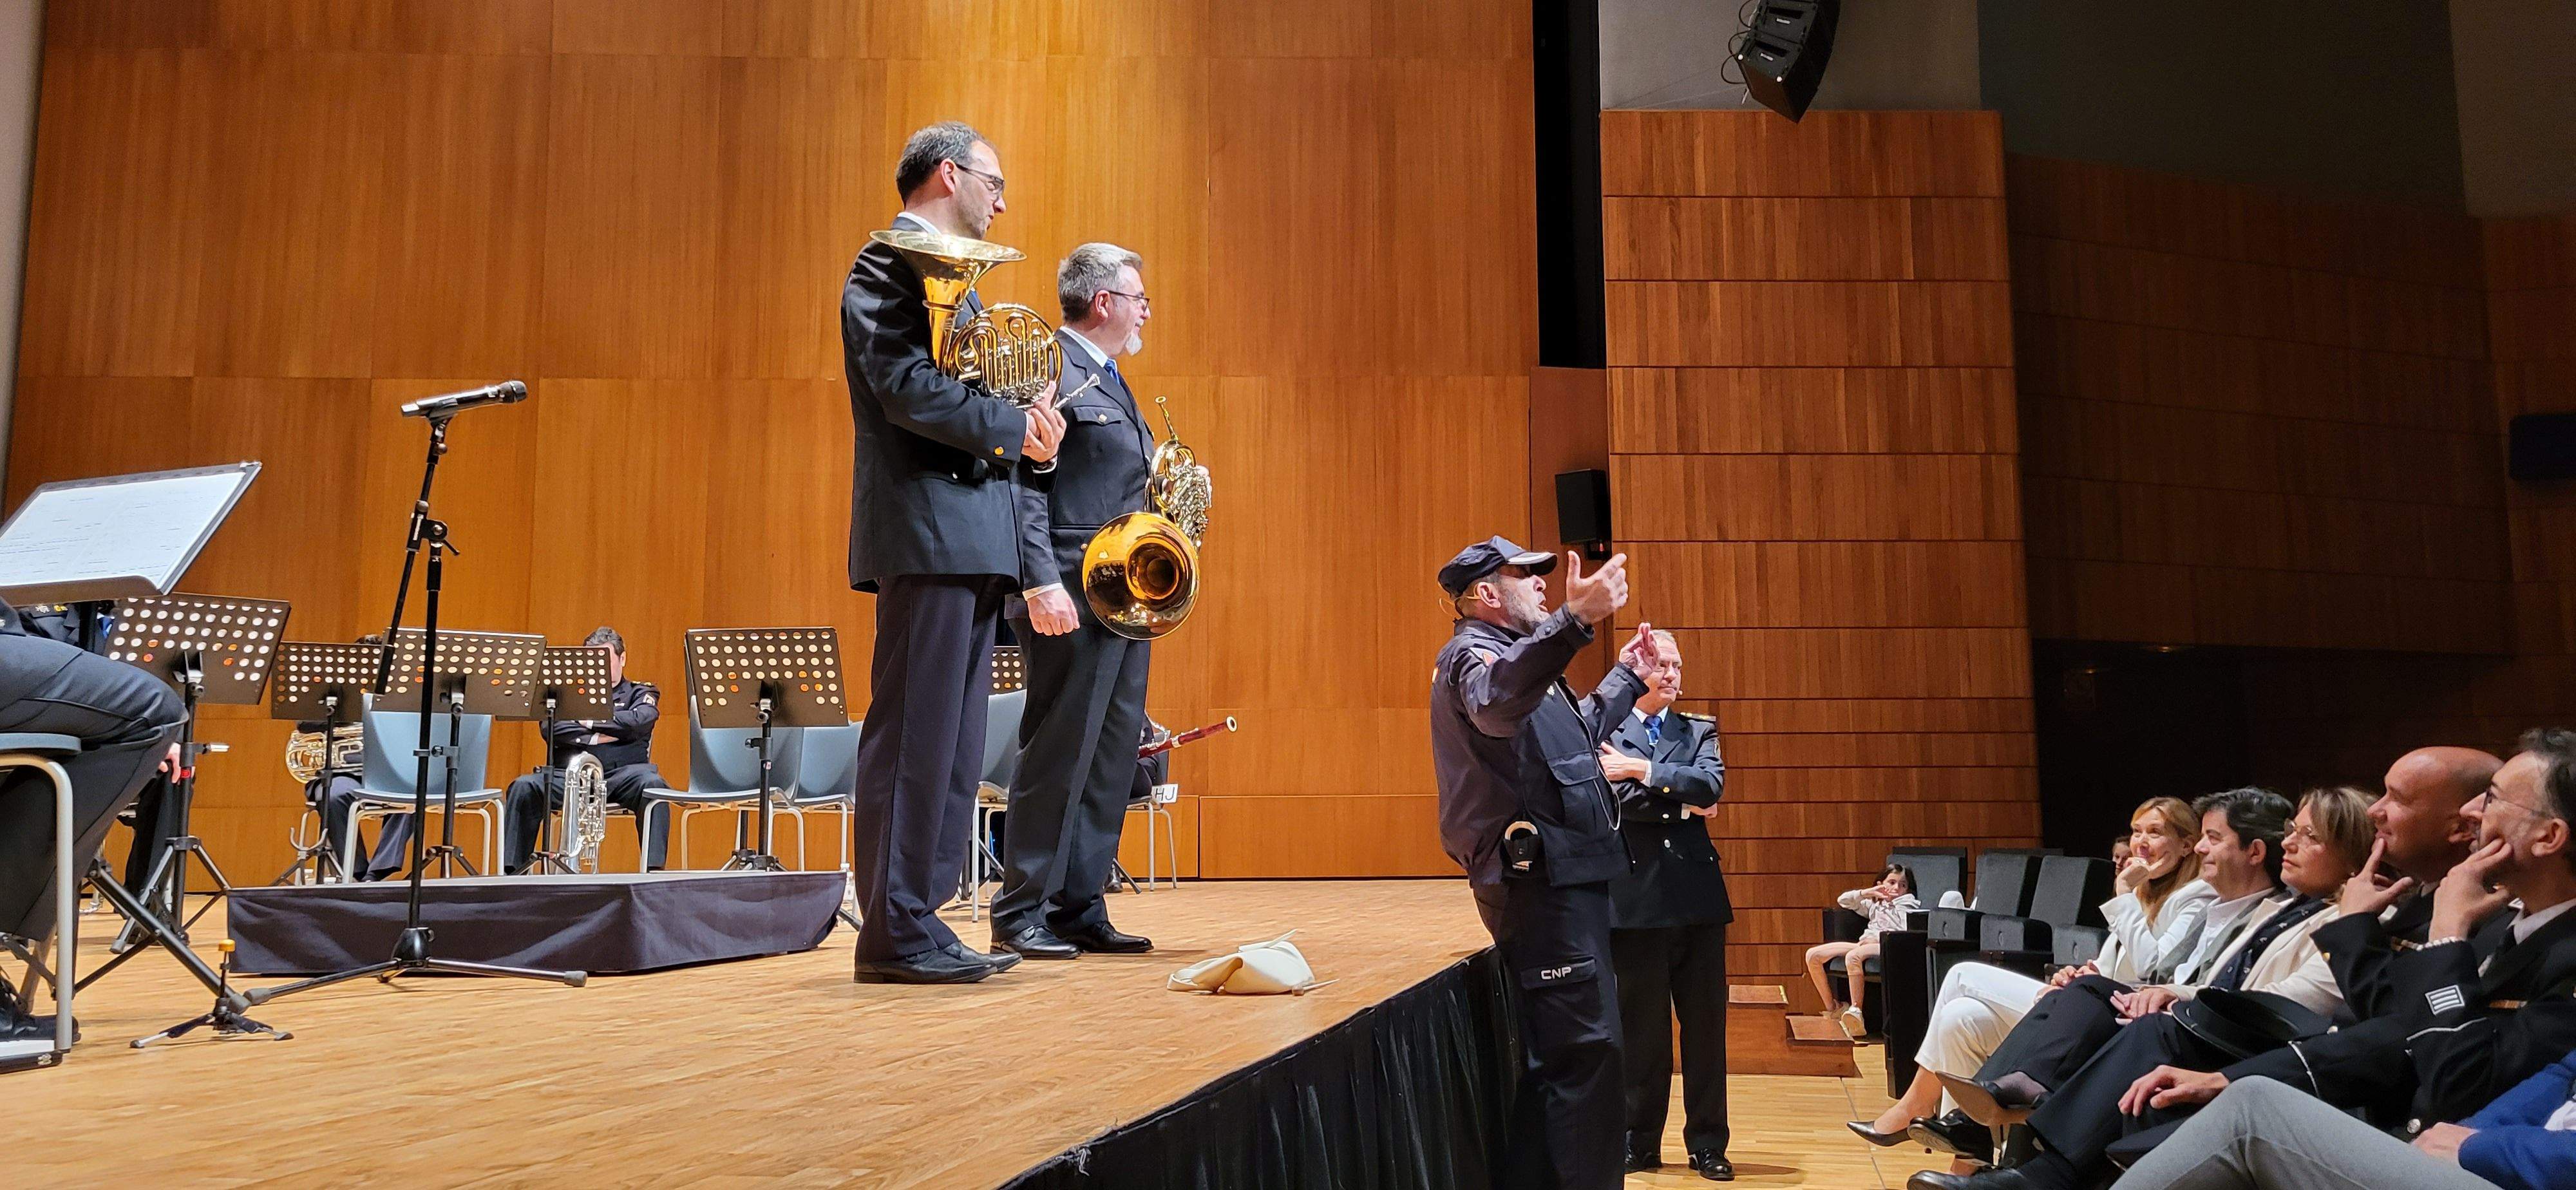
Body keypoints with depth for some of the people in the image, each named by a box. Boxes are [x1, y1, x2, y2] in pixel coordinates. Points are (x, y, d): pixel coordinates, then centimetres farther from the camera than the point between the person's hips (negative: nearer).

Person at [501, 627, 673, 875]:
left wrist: (590, 722, 0)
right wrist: (603, 734, -3)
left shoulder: (640, 692, 18)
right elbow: (551, 728, 2)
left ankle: (654, 869, -38)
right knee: (523, 787, -24)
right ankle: (514, 871, -21)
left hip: (621, 774, -2)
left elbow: (640, 721, -5)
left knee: (651, 784, -34)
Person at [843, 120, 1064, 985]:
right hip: (925, 530, -10)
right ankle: (894, 935, -2)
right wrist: (1012, 426, -11)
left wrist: (1029, 421, 3)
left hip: (971, 540, 10)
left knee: (952, 748, 10)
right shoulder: (889, 264, -4)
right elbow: (907, 387, -17)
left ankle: (916, 922, 15)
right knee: (913, 736, -8)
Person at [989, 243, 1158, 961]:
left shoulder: (1110, 381, 22)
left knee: (1110, 761, 10)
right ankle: (1019, 916, 2)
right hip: (1072, 601, -10)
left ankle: (1080, 908, 16)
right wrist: (1042, 583, -25)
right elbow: (1022, 483, -17)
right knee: (1059, 757, -6)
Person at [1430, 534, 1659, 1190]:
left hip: (1561, 874, 11)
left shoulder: (1515, 652, 23)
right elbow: (1497, 704, -38)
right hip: (1540, 877, -11)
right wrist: (1574, 620, -48)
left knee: (1554, 1054, 15)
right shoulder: (1471, 653, -10)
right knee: (1588, 1046, -14)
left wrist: (1627, 677, 41)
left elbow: (1579, 734, 39)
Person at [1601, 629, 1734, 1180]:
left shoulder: (1699, 731, 11)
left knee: (1705, 1026, 7)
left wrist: (1642, 770, -15)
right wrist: (1682, 803, -9)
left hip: (1696, 894, 3)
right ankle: (1641, 1144, 19)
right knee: (1640, 1027, 6)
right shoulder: (1604, 733, 3)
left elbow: (1711, 784, -8)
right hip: (1636, 897, -3)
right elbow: (1617, 798, -11)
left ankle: (1707, 1145, 18)